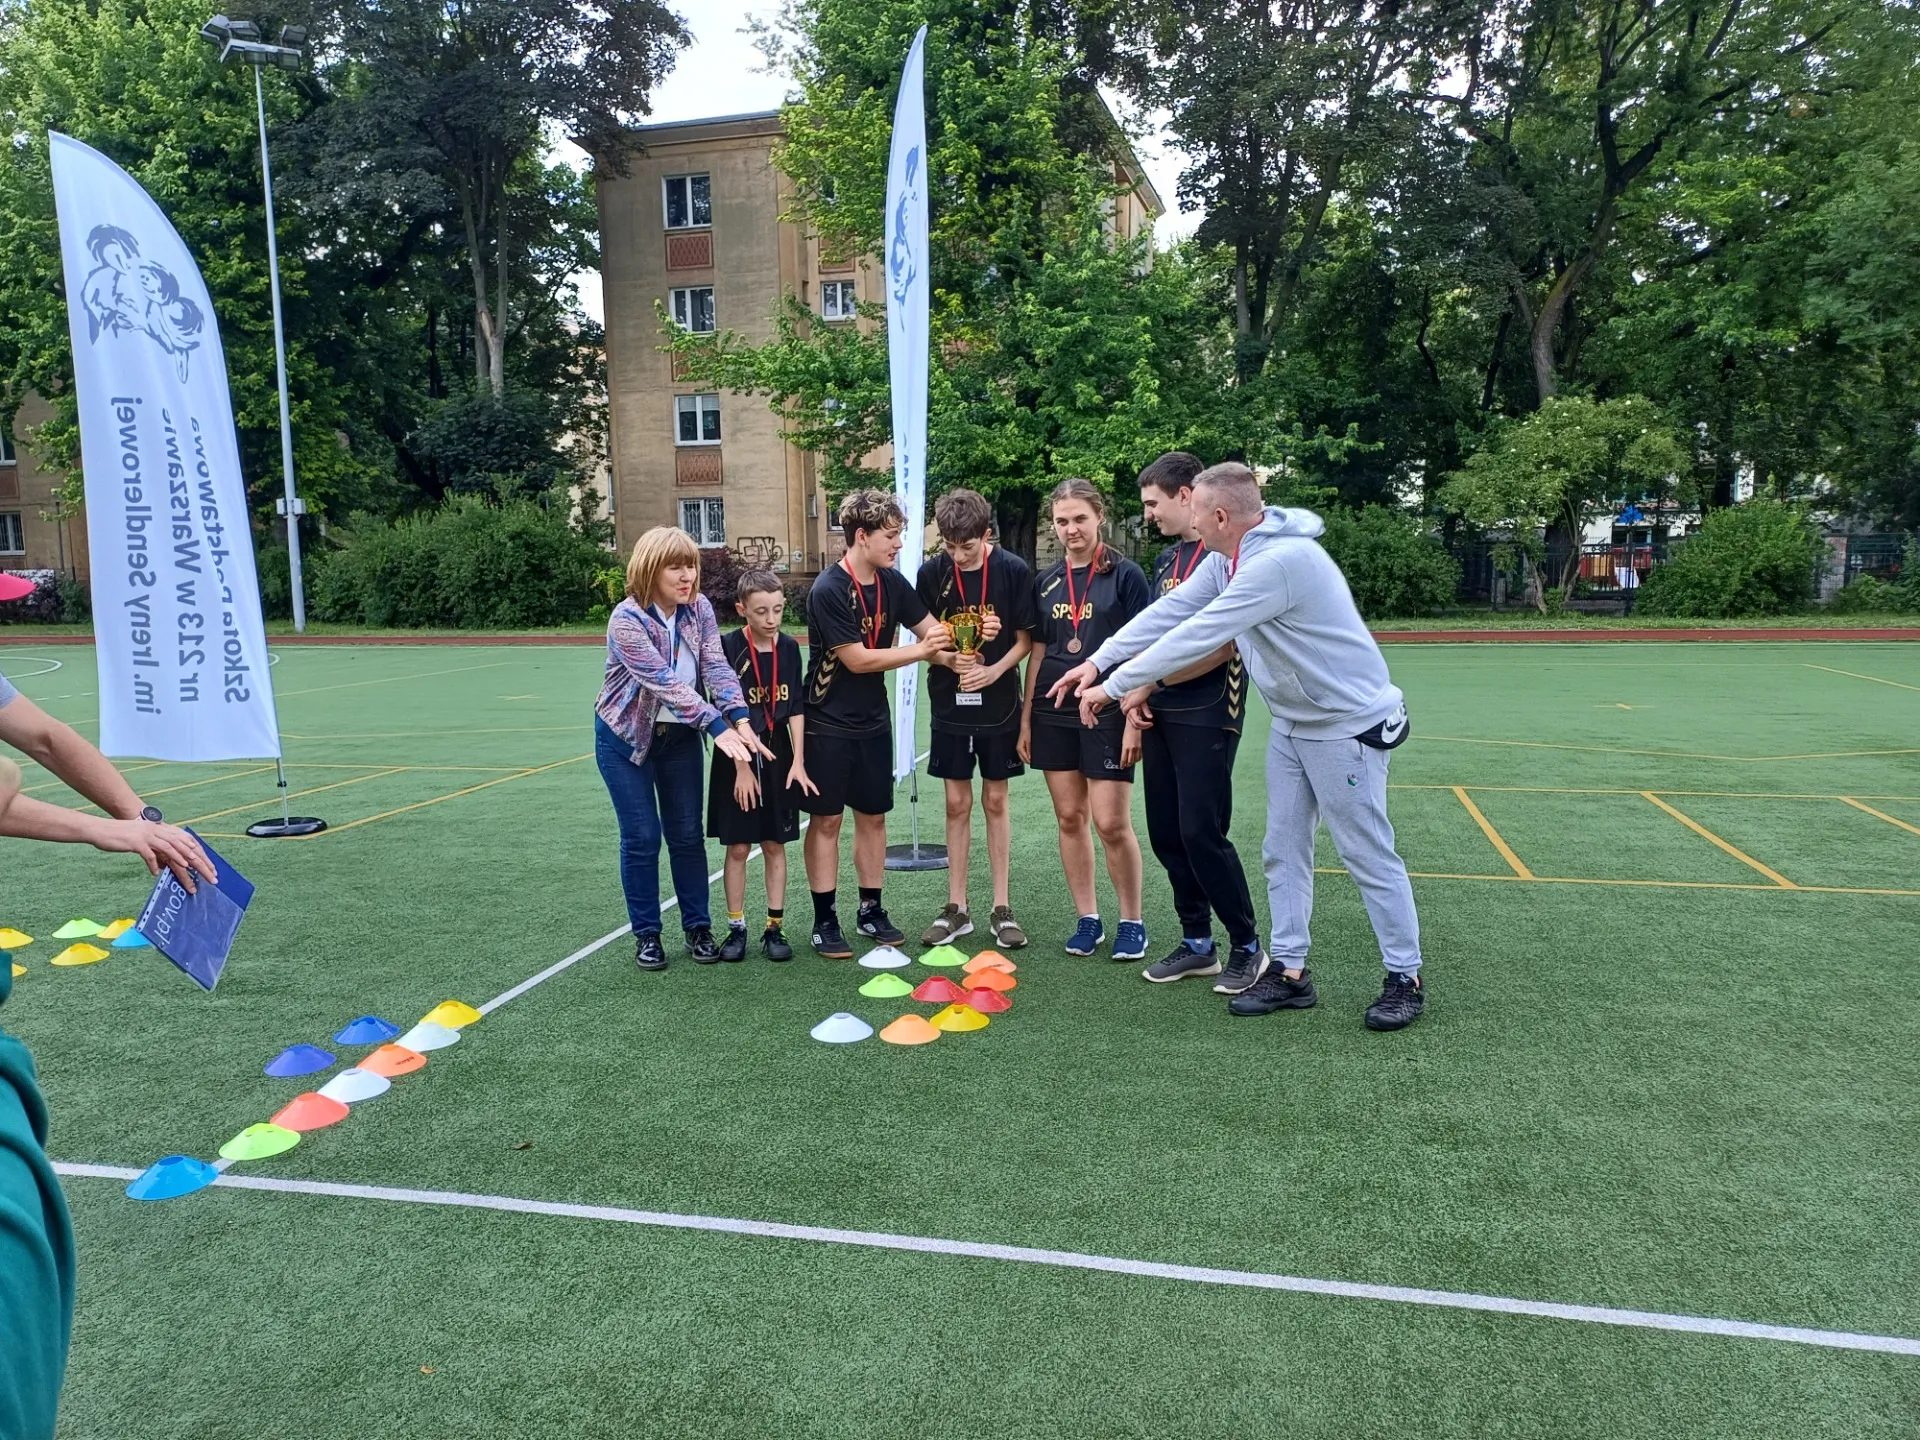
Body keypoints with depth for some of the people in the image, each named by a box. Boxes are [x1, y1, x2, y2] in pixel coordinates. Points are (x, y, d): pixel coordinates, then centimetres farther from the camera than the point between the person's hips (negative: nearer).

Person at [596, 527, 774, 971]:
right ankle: (646, 934, 16)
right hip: (627, 736, -4)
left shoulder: (699, 608, -7)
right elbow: (665, 682, -32)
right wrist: (718, 728, -38)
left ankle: (698, 927, 20)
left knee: (687, 834, 8)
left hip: (681, 735, 4)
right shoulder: (627, 619, -24)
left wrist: (741, 721, -32)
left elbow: (716, 667, -17)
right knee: (641, 838, 1)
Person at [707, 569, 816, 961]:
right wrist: (742, 766, -13)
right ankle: (736, 928, 15)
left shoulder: (789, 647, 0)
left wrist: (798, 762, -7)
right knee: (738, 847, 4)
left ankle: (775, 928, 16)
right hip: (738, 757, -3)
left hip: (778, 755, 3)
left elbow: (795, 709, 1)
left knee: (775, 844, 8)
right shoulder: (728, 647, -10)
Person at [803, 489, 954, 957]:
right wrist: (921, 651, -20)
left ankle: (871, 911, 23)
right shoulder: (828, 590, -19)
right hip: (828, 722, -6)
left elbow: (930, 628, 5)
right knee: (827, 819, 2)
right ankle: (825, 920, 12)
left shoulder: (892, 582, 0)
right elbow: (857, 659, -21)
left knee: (873, 815, 11)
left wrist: (952, 645, -17)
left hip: (873, 719, 6)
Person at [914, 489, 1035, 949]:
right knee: (957, 804, 7)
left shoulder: (1013, 570, -9)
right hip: (950, 705, 1)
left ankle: (1001, 908, 16)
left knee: (995, 801, 6)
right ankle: (956, 908, 17)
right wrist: (951, 659, -18)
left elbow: (1025, 639, -4)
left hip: (998, 704, -1)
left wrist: (994, 671, -19)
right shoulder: (932, 573, -5)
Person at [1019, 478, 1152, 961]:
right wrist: (1025, 719, 10)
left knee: (1112, 823, -5)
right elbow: (1038, 651, 13)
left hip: (1107, 713, -5)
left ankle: (1132, 922, 12)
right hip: (1054, 714, 5)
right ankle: (1087, 919, 19)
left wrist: (1134, 720, -12)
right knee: (1069, 817, 8)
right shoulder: (1046, 581, 9)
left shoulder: (1125, 575, -5)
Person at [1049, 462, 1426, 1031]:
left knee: (1368, 855, 1)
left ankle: (1405, 978, 16)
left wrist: (1114, 686, -25)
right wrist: (1098, 661, -7)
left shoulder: (1279, 561, -29)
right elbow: (1170, 612, 1)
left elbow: (1196, 637, -31)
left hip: (1348, 723, -9)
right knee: (1283, 850, 10)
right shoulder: (1230, 559, 2)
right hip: (1291, 722, 9)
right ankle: (1290, 972, 19)